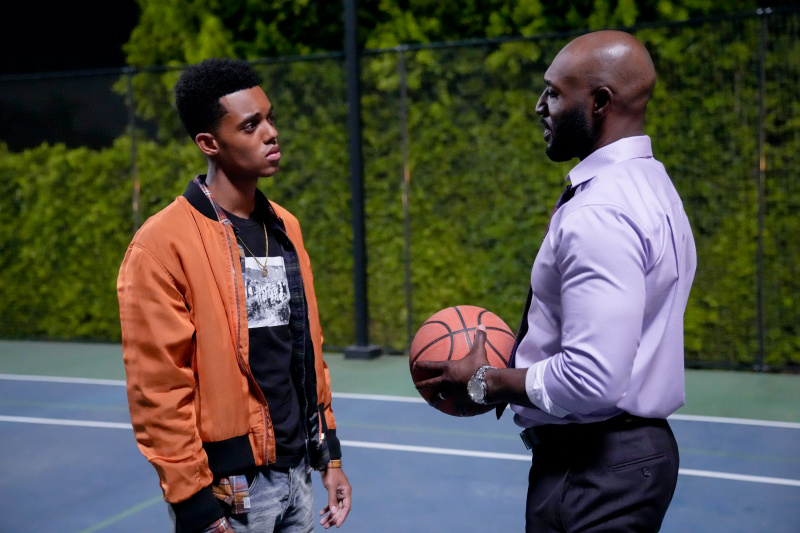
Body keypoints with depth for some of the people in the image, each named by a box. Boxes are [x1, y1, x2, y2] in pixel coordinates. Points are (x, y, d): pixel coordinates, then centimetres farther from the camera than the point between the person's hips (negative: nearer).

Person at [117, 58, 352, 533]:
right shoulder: (163, 243, -14)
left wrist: (329, 455, 12)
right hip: (230, 488, -6)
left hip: (298, 475, 6)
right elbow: (158, 389, -15)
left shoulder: (285, 227, 7)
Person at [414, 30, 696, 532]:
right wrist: (515, 371, 10)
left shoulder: (598, 212, -23)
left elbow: (592, 382, -28)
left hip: (594, 470, -10)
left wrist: (485, 383, -13)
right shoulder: (647, 184, 10)